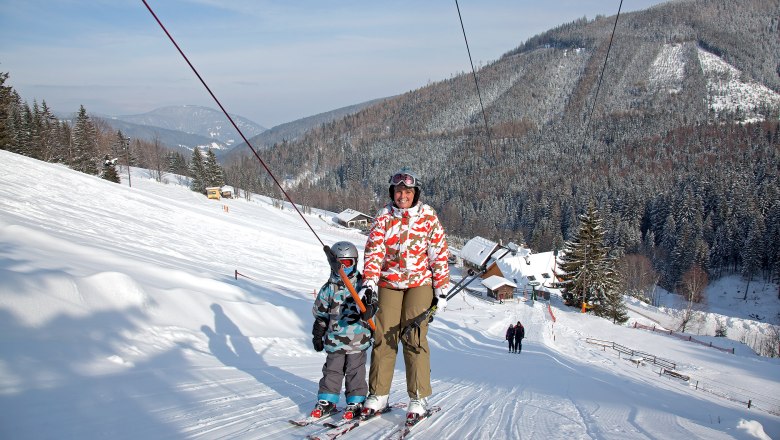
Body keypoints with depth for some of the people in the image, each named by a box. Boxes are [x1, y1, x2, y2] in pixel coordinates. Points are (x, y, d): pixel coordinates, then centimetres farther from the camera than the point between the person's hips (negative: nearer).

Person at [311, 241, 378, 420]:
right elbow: (320, 314, 11)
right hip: (335, 338, 2)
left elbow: (371, 305, -6)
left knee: (355, 371, 4)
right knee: (332, 370, 8)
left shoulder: (362, 285, -1)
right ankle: (327, 401, 19)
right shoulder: (329, 289, 5)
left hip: (358, 338, -2)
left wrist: (368, 309, -29)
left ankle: (356, 402, 15)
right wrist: (318, 335, 8)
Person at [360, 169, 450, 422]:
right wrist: (369, 283, -16)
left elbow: (439, 255, 1)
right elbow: (374, 251, -3)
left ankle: (419, 398, -2)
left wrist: (441, 290, -3)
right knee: (383, 336, -3)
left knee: (414, 337, -10)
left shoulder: (428, 218, 0)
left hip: (420, 282, -2)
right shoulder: (383, 217, 3)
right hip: (389, 282, 2)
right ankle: (378, 395, 7)